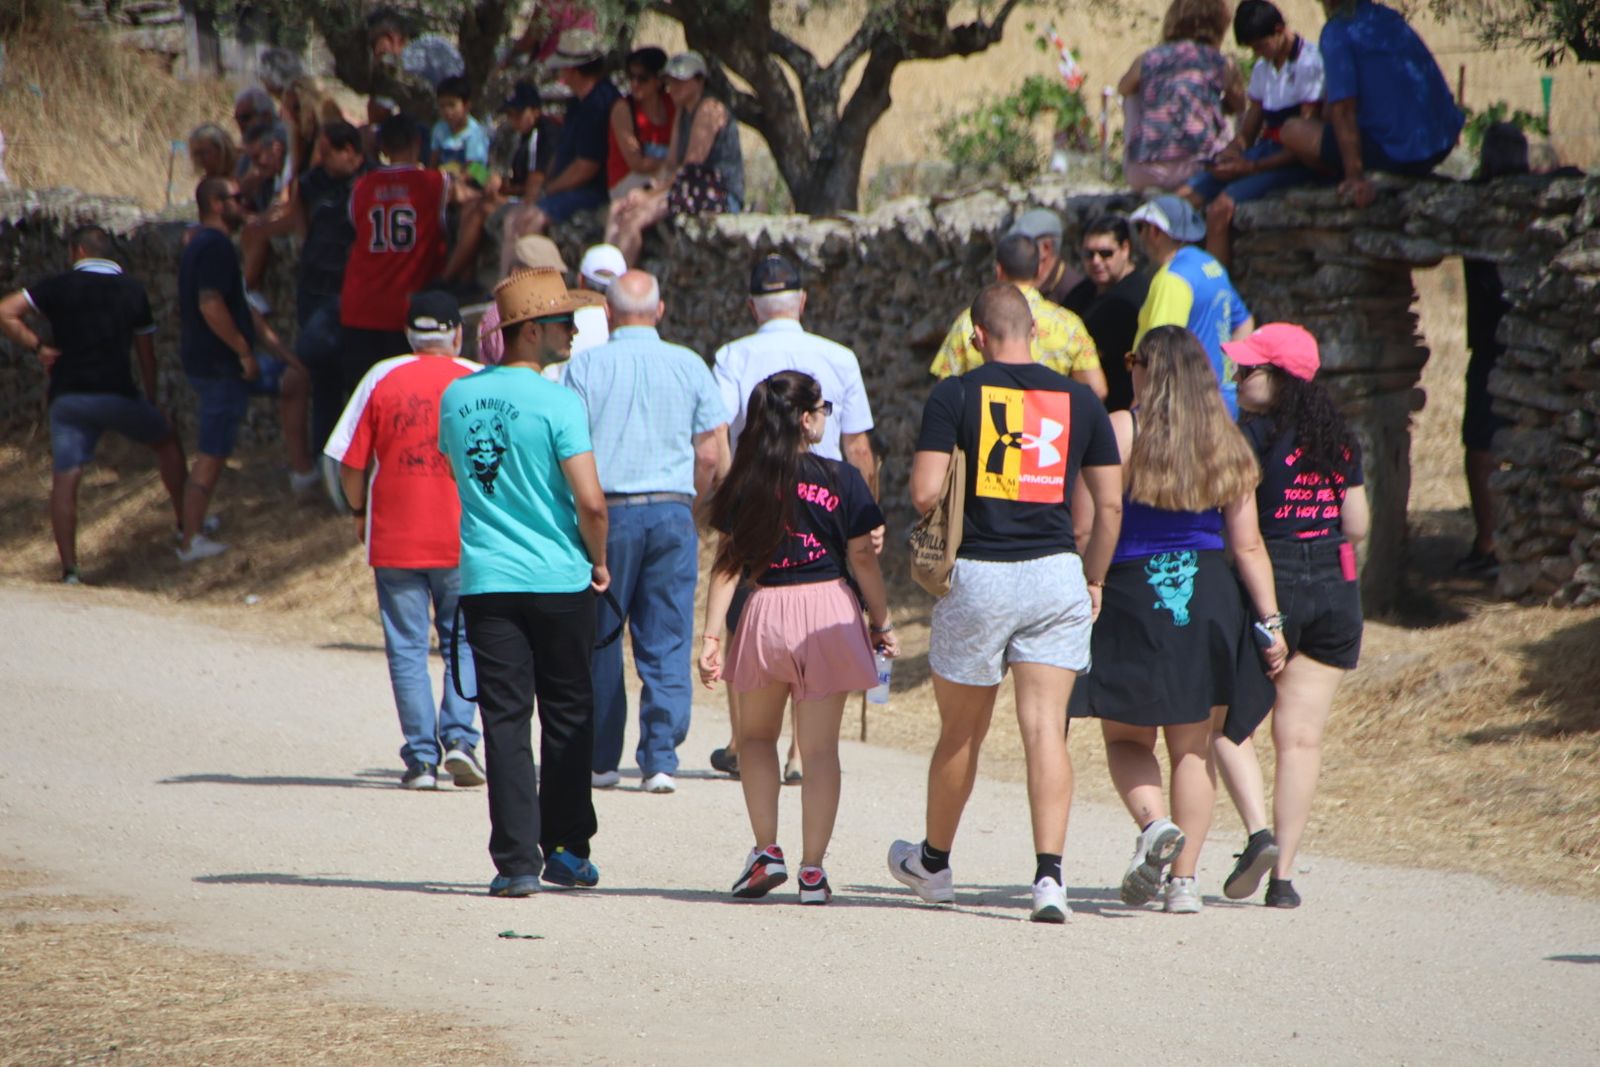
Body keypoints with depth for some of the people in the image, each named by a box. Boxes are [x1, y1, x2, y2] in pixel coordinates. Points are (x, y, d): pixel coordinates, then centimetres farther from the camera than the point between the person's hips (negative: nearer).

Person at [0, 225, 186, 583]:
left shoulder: (58, 286, 3)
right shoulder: (132, 291, 10)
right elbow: (146, 353, 15)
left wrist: (37, 346, -1)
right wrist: (151, 401, 25)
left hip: (67, 396, -1)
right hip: (116, 393, 1)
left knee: (64, 480, -2)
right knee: (166, 440, 25)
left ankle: (69, 568, -11)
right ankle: (186, 522, 33)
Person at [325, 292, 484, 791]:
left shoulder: (382, 379, 0)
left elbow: (351, 462, 0)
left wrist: (360, 512, 17)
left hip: (395, 539, 0)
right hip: (463, 538, 0)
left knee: (407, 647, 5)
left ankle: (421, 757, 2)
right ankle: (459, 736, -5)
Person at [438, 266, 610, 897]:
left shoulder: (456, 397, 5)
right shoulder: (557, 402, -12)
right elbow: (590, 501, -16)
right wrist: (598, 561, 1)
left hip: (485, 581, 3)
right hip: (560, 582, -3)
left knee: (504, 722, 2)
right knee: (568, 717, 12)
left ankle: (516, 861, -4)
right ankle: (566, 849, 17)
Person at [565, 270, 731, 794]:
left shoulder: (585, 366, -1)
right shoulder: (689, 366, 4)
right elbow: (713, 455, 2)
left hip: (607, 511, -1)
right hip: (673, 512, 1)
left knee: (599, 641, 8)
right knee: (667, 645, 3)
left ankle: (600, 760, 11)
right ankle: (661, 761, -2)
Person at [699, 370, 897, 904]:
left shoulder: (744, 485, 0)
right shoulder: (841, 480, -4)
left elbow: (727, 563, -2)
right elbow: (863, 559, -4)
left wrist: (711, 635, 0)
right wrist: (881, 622, 7)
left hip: (765, 613, 1)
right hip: (828, 612, -1)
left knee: (756, 735, 20)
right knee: (820, 747, 3)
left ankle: (766, 851, 8)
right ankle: (812, 869, 0)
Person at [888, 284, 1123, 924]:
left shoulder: (955, 396, -3)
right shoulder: (1079, 401, 6)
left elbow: (924, 492, -10)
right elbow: (1110, 503, 7)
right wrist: (1094, 580, 19)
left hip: (977, 576, -1)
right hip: (1056, 578, 1)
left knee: (961, 731, 14)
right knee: (1046, 727, -3)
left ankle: (933, 864, 32)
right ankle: (1049, 873, -16)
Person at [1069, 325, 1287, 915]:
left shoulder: (1120, 430, -5)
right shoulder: (1226, 442, 6)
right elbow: (1247, 545, 4)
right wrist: (1271, 622, 7)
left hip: (1133, 591, -3)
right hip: (1207, 596, 3)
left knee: (1126, 737, 10)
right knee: (1192, 747, 9)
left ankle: (1153, 822, -18)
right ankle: (1184, 881, 5)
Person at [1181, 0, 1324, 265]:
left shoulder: (1309, 64, -12)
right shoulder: (1263, 68, 15)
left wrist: (1251, 167, -20)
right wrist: (1232, 150, -6)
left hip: (1294, 163, -8)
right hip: (1264, 151, 8)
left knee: (1221, 207, -28)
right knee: (1186, 197, -9)